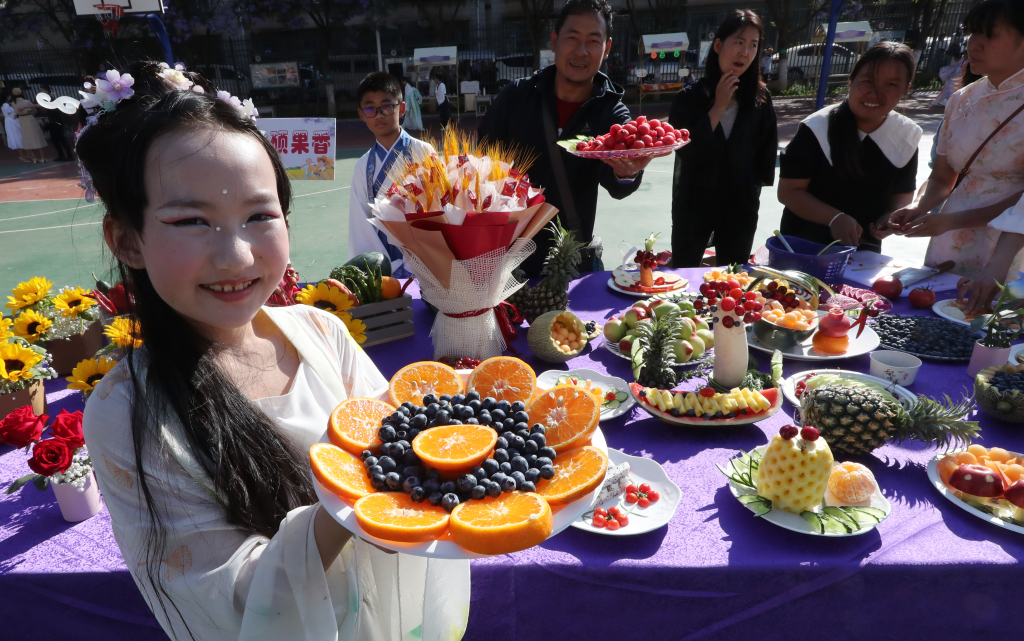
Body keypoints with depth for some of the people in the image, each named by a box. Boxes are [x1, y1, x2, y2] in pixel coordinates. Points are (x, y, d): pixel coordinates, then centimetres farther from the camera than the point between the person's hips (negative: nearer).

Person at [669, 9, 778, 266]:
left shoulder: (760, 97, -2)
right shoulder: (690, 96, -7)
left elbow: (766, 148, 7)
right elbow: (684, 150, -19)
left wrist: (753, 185, 5)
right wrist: (718, 107, -18)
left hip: (741, 205, 2)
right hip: (694, 202, -1)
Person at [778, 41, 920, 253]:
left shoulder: (906, 136, -5)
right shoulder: (818, 128, -18)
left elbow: (903, 192, 8)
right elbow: (788, 191, -19)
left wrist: (893, 215, -14)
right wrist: (835, 218, -30)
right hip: (804, 246, -4)